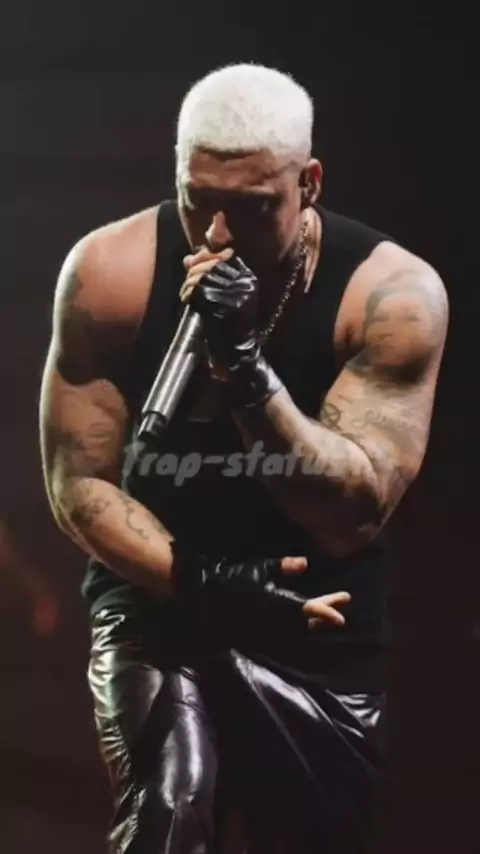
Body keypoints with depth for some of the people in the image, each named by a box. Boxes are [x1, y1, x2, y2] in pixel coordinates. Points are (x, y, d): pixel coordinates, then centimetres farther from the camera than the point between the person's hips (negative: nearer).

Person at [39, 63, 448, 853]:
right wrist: (199, 581, -25)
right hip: (156, 594, -1)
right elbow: (78, 483, -9)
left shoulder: (392, 293, -17)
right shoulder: (111, 272, -14)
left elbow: (357, 513, -22)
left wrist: (245, 366, -34)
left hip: (320, 627, 1)